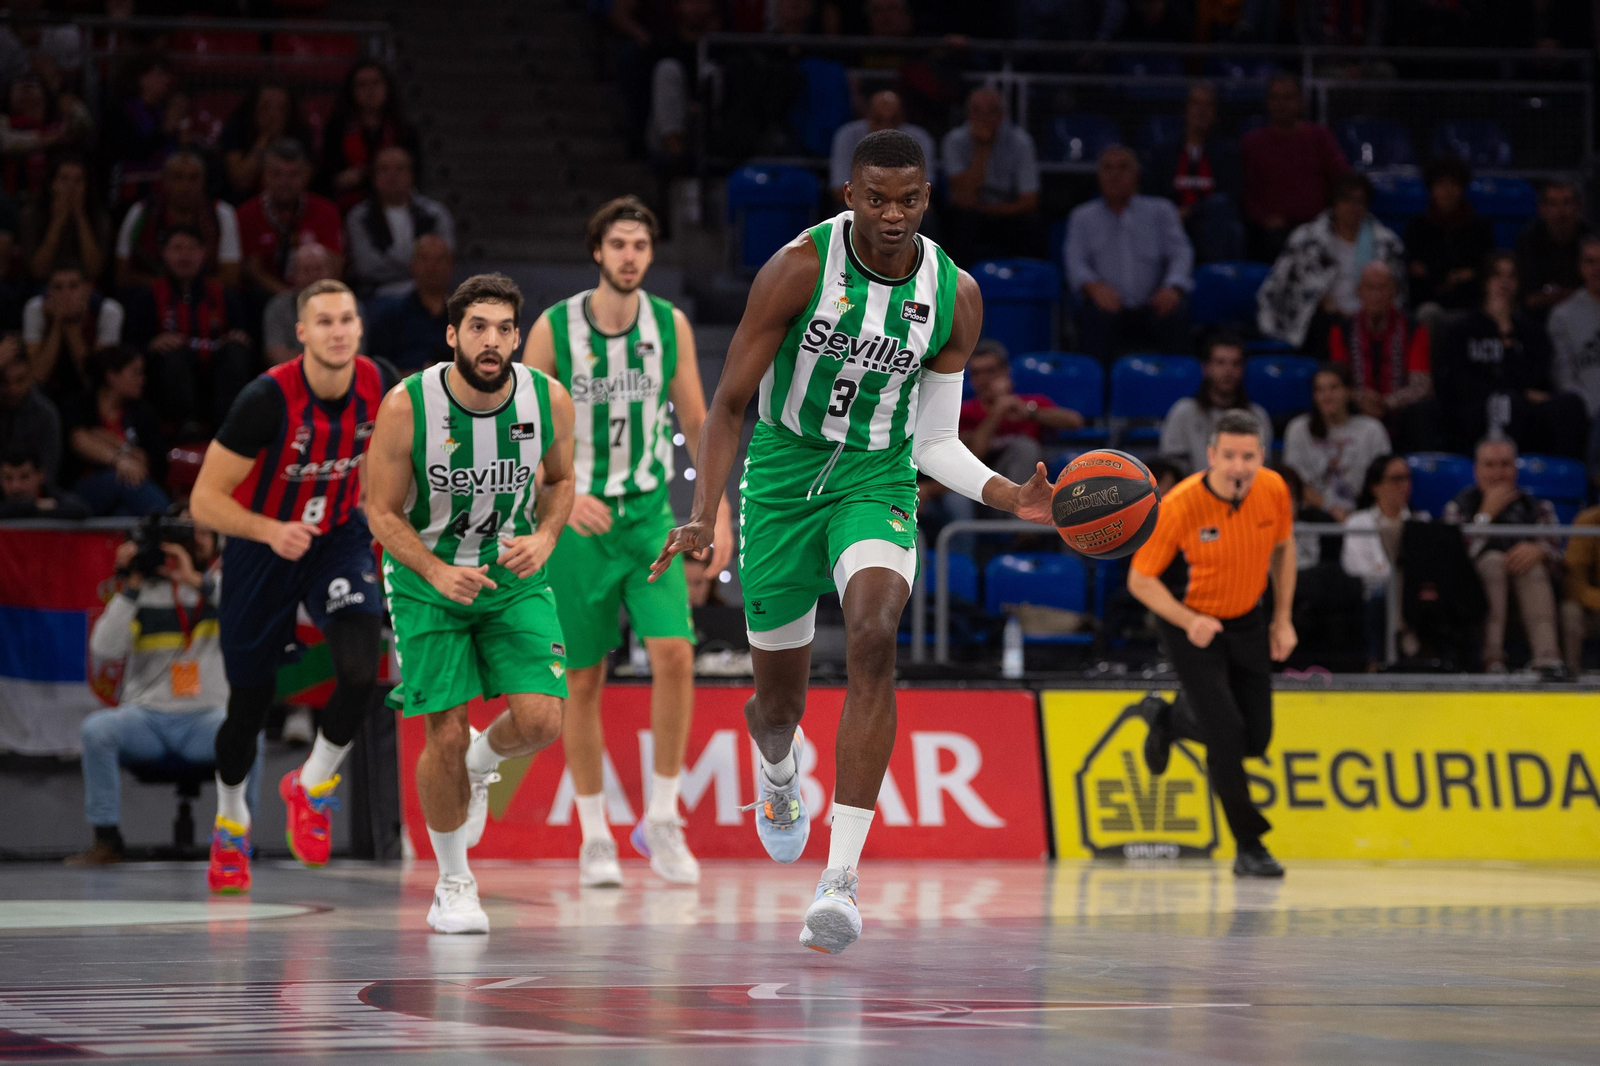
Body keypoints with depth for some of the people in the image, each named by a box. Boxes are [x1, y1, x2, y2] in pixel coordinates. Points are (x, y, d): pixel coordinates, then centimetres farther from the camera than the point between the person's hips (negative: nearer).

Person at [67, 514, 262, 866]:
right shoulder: (145, 592, 8)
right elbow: (104, 649, -4)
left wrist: (196, 581, -17)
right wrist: (130, 587, -9)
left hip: (206, 717, -1)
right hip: (146, 715, 1)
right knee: (97, 727, -29)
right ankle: (106, 840, -17)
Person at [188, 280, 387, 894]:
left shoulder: (376, 385, -14)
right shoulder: (268, 399, -28)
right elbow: (205, 499, -24)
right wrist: (270, 531, -38)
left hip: (337, 538, 3)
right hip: (261, 547, -3)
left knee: (361, 672, -21)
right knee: (250, 703, 9)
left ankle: (312, 788, 7)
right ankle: (230, 825, 37)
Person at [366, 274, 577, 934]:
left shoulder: (548, 400, -15)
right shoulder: (407, 407, -22)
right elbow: (383, 511, -11)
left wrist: (544, 538, -13)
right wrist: (437, 572, -26)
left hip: (515, 576, 2)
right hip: (426, 577, -2)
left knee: (540, 720, -13)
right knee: (446, 736, -7)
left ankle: (482, 763, 25)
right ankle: (454, 884, 15)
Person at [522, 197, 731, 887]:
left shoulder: (670, 326, 1)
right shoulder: (555, 329, -6)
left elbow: (697, 425, 9)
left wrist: (719, 514, 3)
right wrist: (564, 494, -20)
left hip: (650, 514, 2)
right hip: (578, 521, -1)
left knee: (674, 654, -15)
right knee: (583, 680, 2)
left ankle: (661, 818, -2)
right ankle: (595, 837, 13)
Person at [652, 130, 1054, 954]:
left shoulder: (954, 297, -7)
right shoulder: (800, 268, -16)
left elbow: (933, 443, 1)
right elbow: (730, 403, -10)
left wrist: (1010, 497, -16)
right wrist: (703, 517, -21)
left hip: (878, 481, 1)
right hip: (783, 474, 0)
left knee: (873, 636, -29)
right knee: (779, 697, 9)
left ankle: (841, 878, -32)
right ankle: (779, 774, 53)